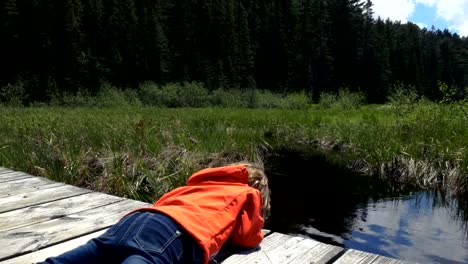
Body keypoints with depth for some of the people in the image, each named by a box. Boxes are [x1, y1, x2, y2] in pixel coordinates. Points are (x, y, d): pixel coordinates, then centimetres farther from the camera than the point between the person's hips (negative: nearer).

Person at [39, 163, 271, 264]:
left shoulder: (202, 183, 39)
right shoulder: (248, 193, 27)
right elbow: (247, 238, 20)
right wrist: (257, 233, 45)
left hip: (137, 219, 7)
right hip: (177, 235, -7)